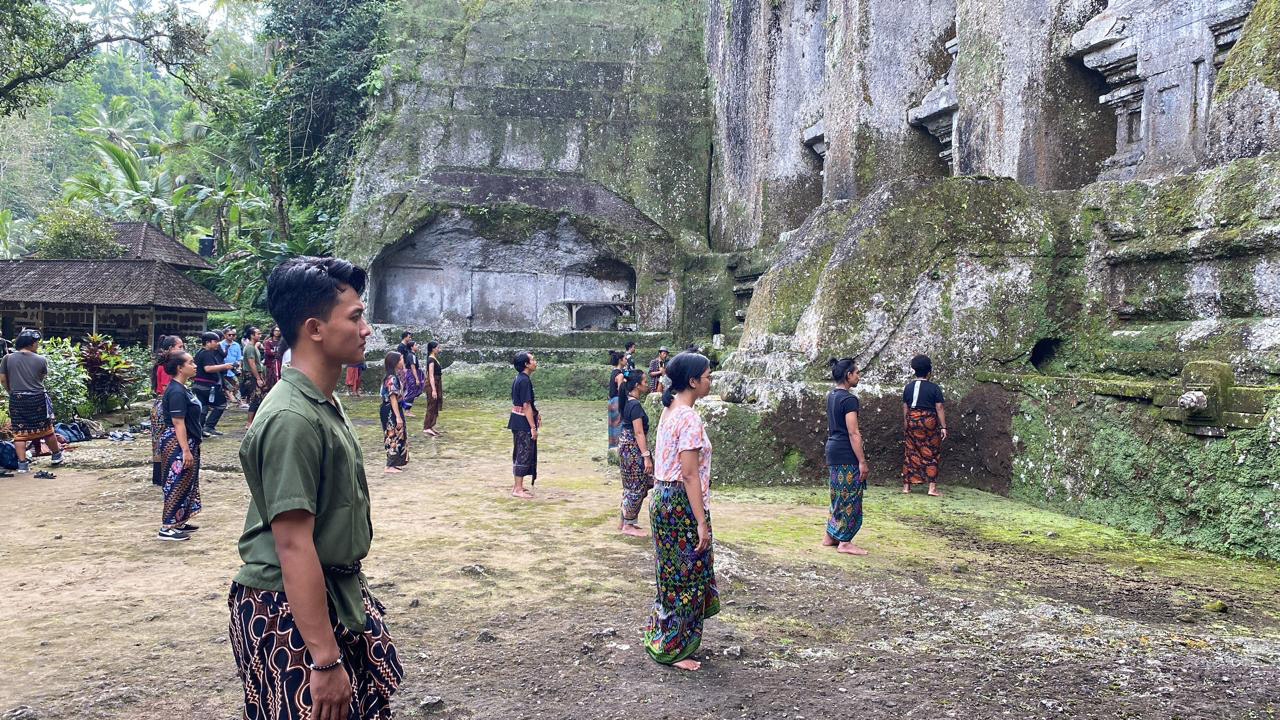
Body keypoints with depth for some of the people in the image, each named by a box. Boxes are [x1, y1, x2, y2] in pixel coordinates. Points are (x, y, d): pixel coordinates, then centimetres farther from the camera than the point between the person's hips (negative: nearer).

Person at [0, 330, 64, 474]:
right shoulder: (40, 360, -3)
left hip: (17, 399, 1)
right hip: (38, 399, -1)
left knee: (19, 432, 6)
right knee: (46, 429, 13)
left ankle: (22, 464, 2)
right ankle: (56, 456, 27)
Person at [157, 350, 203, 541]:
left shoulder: (181, 388, 12)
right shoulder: (176, 392, -19)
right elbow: (178, 423, -23)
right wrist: (186, 450, -24)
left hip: (187, 442, 10)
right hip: (177, 444, -10)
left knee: (187, 482, 16)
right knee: (178, 484, -5)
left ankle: (180, 521, 26)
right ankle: (167, 528, 1)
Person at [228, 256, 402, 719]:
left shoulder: (325, 404, 7)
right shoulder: (291, 419, -23)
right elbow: (293, 545, -26)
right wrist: (325, 659, -26)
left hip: (338, 594, 9)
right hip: (289, 611, -9)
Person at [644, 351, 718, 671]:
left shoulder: (669, 411, 9)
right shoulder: (690, 418, -20)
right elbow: (689, 475, -22)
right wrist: (702, 522, -20)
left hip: (662, 498, 10)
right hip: (682, 504, -10)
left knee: (673, 573, 20)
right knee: (685, 576, 3)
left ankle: (661, 637, 32)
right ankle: (673, 650, 14)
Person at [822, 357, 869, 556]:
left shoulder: (831, 396, 11)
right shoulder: (849, 399, -17)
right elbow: (853, 433, -19)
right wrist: (862, 461, -16)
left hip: (832, 450, 9)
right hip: (846, 454, -9)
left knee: (839, 496, 17)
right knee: (850, 498, -1)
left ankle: (830, 536, 23)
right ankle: (845, 542, 4)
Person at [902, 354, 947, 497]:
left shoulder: (908, 387, 5)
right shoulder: (934, 388, -6)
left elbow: (905, 407, 7)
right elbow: (939, 408, -8)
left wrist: (905, 425, 15)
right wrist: (943, 427, -6)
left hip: (912, 420, 4)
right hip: (929, 421, -4)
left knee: (911, 453, 10)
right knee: (931, 454, 3)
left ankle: (906, 486, 13)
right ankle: (932, 487, 1)